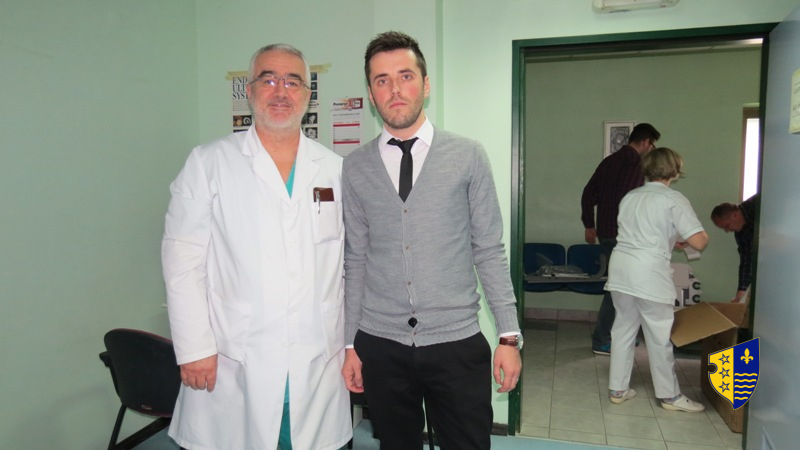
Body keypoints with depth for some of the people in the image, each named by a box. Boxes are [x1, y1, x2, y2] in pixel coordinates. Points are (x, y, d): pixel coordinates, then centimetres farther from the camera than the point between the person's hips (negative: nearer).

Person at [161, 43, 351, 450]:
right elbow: (184, 261, -3)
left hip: (319, 366, 2)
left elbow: (352, 261, 9)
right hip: (233, 368, -2)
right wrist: (194, 350, -6)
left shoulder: (336, 169, 7)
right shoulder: (209, 163, 1)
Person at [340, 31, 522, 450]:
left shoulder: (468, 156, -3)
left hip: (457, 342, -1)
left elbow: (489, 251, -1)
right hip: (380, 346, 2)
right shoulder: (355, 167, 2)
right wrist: (350, 344, 5)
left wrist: (510, 335, -4)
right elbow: (355, 261, 5)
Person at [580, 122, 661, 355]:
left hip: (605, 231, 9)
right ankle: (601, 341, 5)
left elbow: (588, 193, 14)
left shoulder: (610, 160, 13)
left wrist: (589, 224, 19)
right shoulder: (635, 163, -13)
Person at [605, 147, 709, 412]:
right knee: (659, 335, 8)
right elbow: (699, 242, -10)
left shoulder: (630, 197, 15)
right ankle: (669, 395, 22)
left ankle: (617, 389, 22)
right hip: (649, 273, -6)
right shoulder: (673, 199, -4)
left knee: (623, 328, 15)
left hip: (620, 268, 6)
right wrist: (693, 238, 13)